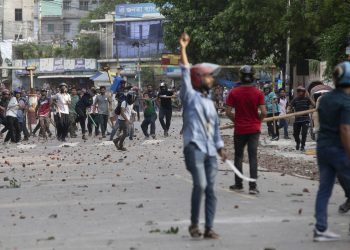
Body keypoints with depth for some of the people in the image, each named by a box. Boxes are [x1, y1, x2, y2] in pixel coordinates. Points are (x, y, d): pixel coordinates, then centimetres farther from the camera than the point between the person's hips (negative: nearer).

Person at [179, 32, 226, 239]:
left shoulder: (210, 102, 19)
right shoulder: (190, 96, 2)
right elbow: (186, 73, -8)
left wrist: (220, 147, 16)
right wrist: (183, 49, -12)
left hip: (210, 150, 6)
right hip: (194, 147, -6)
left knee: (210, 189, 1)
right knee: (200, 185, -18)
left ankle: (209, 228, 4)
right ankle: (194, 224, -4)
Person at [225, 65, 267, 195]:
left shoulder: (234, 92, -6)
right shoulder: (258, 93, -6)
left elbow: (228, 112, -8)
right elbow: (263, 112, -11)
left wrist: (235, 121, 9)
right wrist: (258, 121, 8)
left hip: (239, 129, 0)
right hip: (254, 129, 0)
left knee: (238, 156, 13)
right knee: (253, 157, 1)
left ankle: (238, 184, 19)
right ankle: (253, 186, -5)